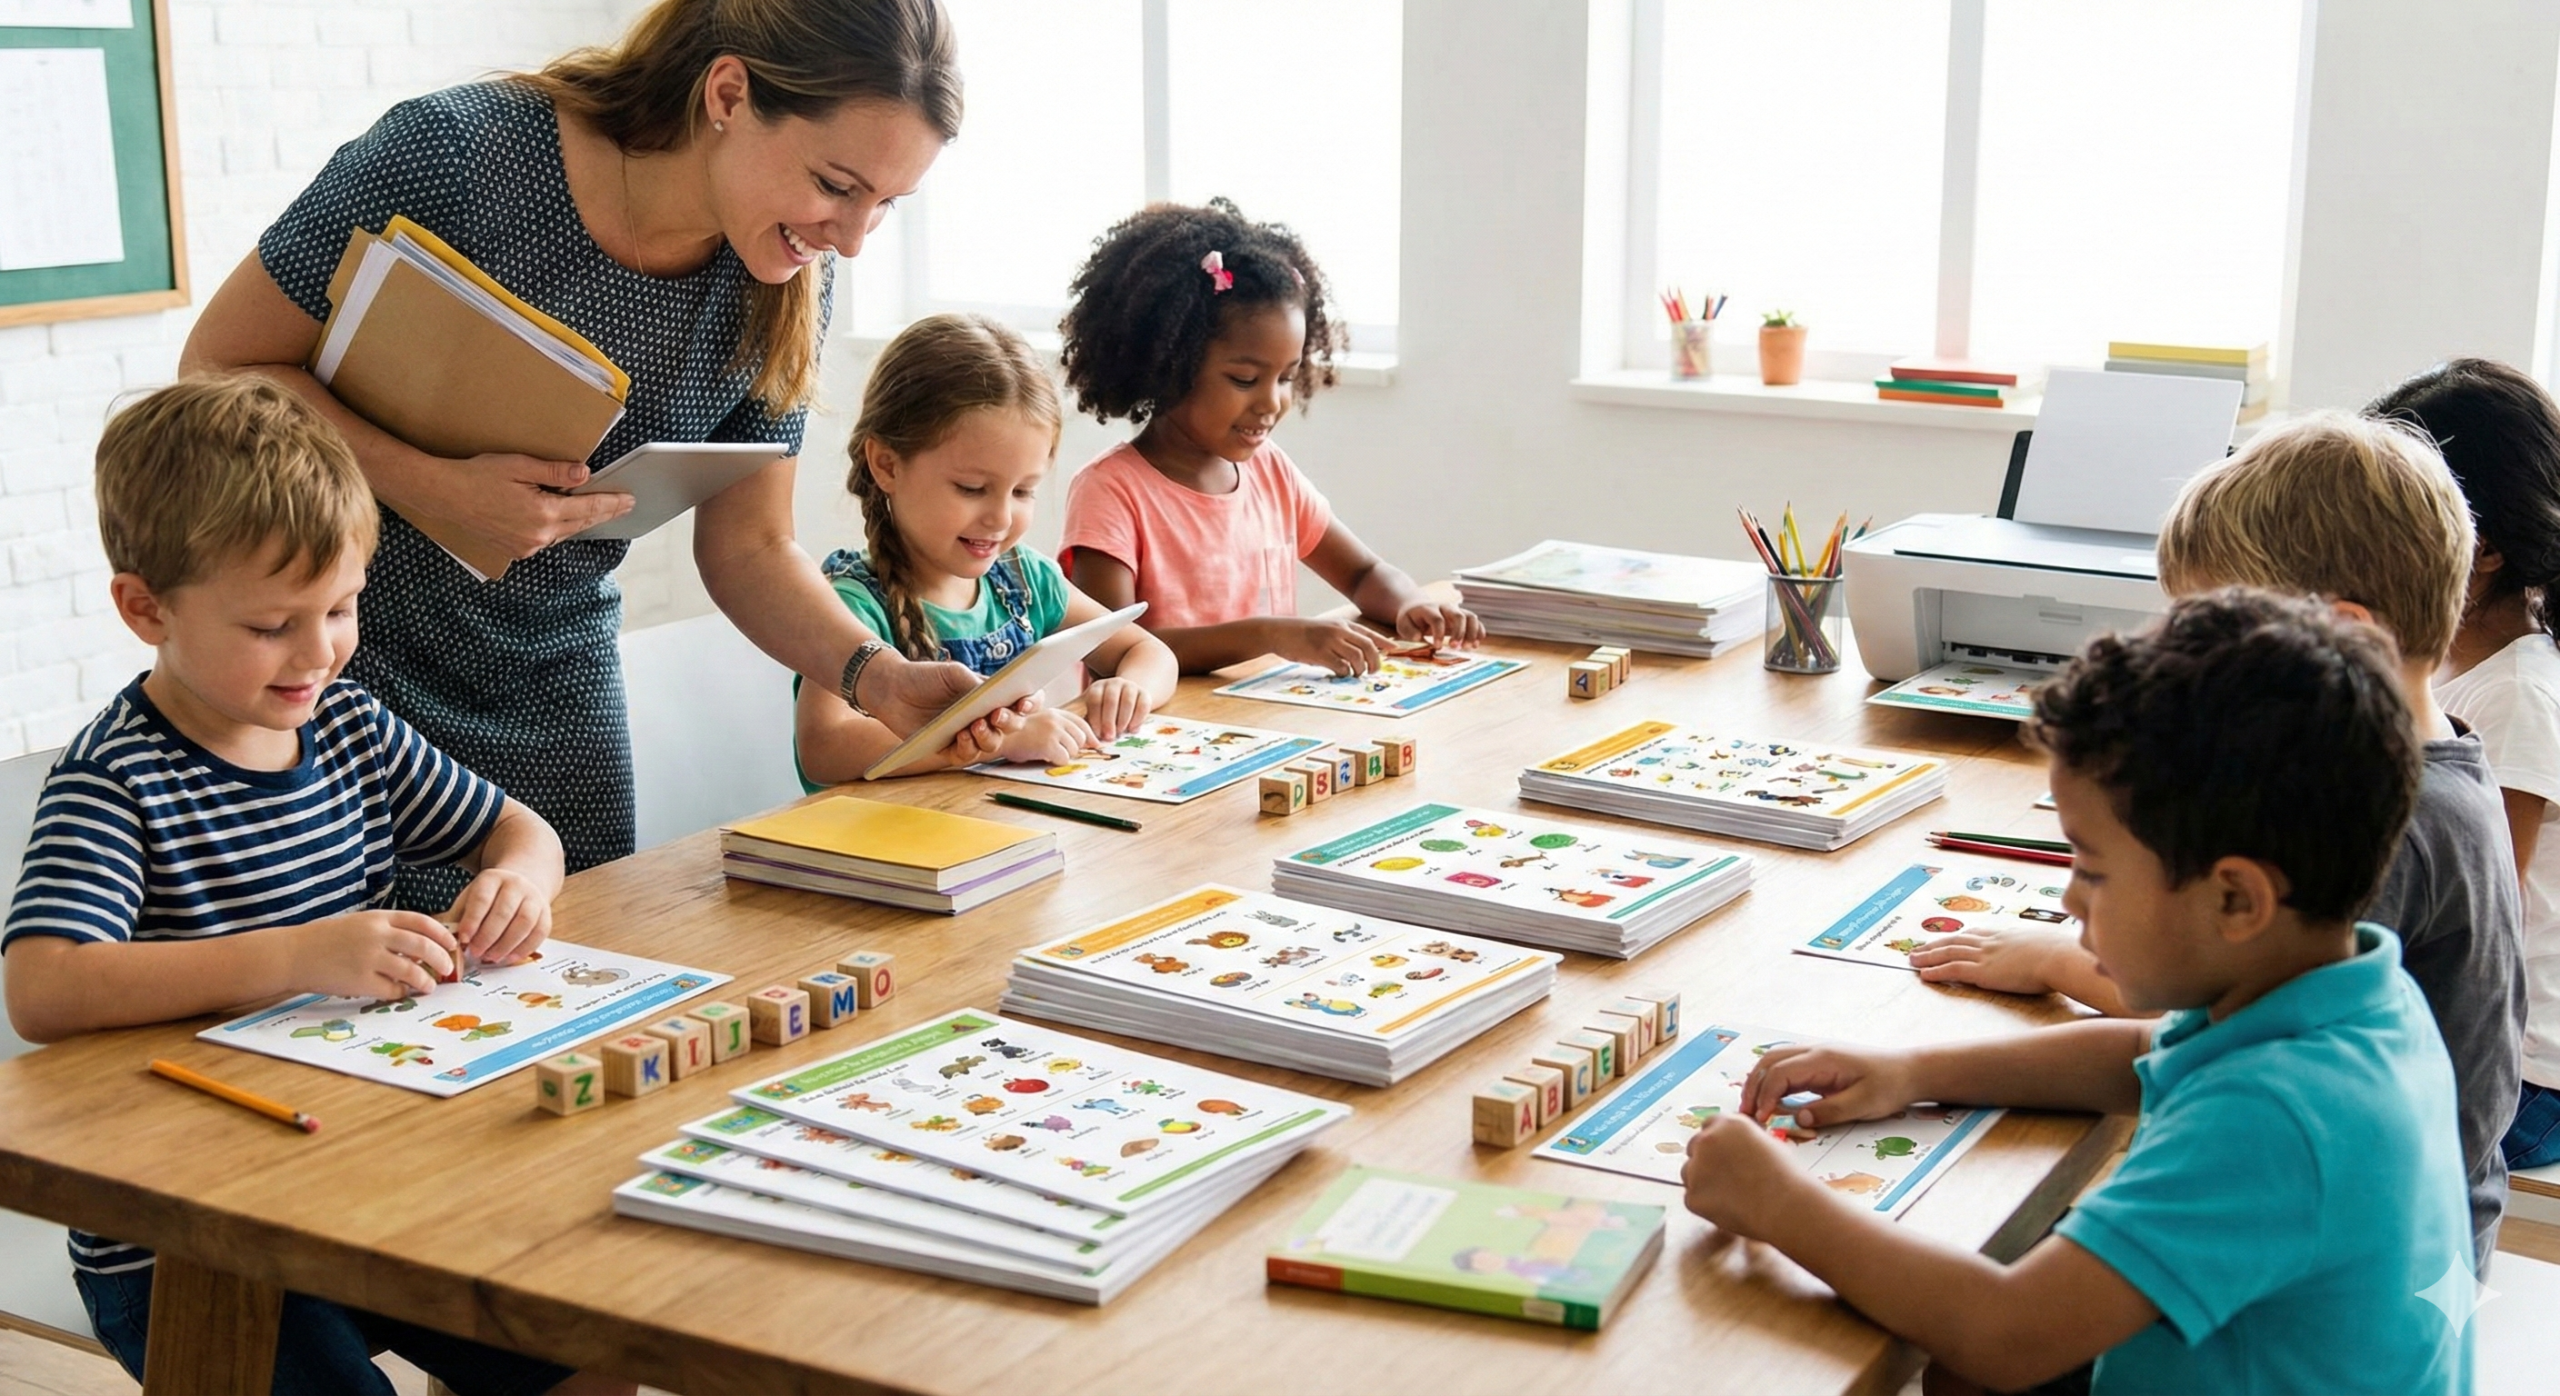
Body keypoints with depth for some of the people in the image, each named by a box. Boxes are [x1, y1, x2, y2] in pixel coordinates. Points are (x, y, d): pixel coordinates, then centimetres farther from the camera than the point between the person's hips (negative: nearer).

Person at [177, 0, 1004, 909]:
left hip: (557, 688, 4)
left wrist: (876, 676, -19)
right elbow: (220, 367, -15)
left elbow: (748, 545, -2)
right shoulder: (452, 152, -24)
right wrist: (432, 489, -29)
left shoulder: (790, 281, -10)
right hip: (353, 655, -4)